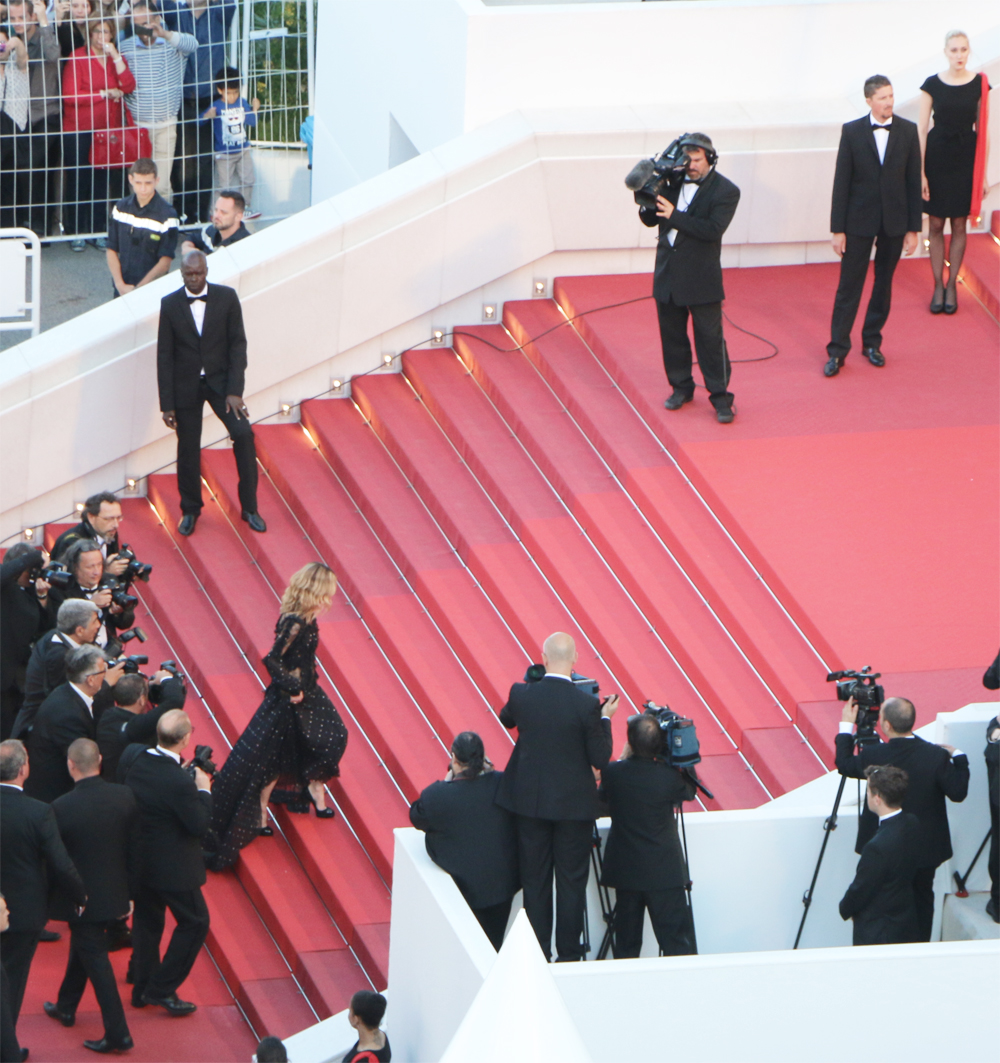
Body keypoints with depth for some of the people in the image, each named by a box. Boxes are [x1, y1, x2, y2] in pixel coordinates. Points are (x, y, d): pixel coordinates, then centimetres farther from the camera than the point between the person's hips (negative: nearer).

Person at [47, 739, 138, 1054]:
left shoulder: (62, 808, -23)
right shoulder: (124, 797, -9)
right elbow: (133, 850, 0)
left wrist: (49, 899, 4)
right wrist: (130, 893, 11)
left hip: (80, 898, -6)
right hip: (115, 894, 6)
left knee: (96, 960, 2)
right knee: (81, 949, 26)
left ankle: (118, 1034, 2)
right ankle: (66, 1007, 45)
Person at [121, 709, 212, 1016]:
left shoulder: (134, 759, -11)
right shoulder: (179, 783, -31)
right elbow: (200, 826, -22)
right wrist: (203, 790, -8)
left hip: (138, 860, 7)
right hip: (173, 867, -7)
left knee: (147, 920, 22)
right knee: (194, 922, 10)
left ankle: (142, 989, 32)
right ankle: (162, 989, 11)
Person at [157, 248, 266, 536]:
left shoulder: (226, 297, -5)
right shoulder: (170, 304, -4)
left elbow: (237, 344, -4)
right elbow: (164, 355, -1)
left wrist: (235, 391, -13)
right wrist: (167, 403, -4)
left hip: (220, 381, 0)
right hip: (186, 386, 0)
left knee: (243, 433, -16)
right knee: (188, 449, 5)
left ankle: (249, 507, -3)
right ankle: (190, 510, 25)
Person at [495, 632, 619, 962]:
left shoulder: (522, 695, -10)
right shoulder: (586, 705, -17)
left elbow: (505, 720, 14)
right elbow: (600, 758, -10)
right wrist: (605, 718, 3)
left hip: (530, 802, 2)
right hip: (574, 805, -2)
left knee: (534, 881, 12)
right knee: (571, 882, 8)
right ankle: (569, 954, 11)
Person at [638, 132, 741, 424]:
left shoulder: (724, 191, -9)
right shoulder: (673, 182, 6)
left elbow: (712, 229, -21)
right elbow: (650, 219, 9)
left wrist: (675, 216, -25)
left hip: (701, 278, -5)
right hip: (668, 273, 5)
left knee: (710, 337, -2)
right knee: (671, 333, 13)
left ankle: (720, 396, 5)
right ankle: (681, 386, 29)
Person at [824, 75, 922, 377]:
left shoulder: (907, 131, -1)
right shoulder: (852, 131, -5)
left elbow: (913, 182, 1)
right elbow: (841, 182, -4)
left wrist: (913, 228, -1)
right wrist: (838, 228, -7)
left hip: (894, 222, 2)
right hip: (860, 220, -2)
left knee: (884, 284, 12)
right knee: (849, 286, 0)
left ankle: (872, 342, 25)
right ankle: (837, 350, 5)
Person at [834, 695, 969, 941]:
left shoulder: (873, 755, -21)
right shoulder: (937, 756, -22)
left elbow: (844, 764, -1)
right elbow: (958, 792, -12)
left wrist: (846, 725, 9)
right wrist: (958, 757, 2)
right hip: (926, 848, 0)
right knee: (922, 900, 18)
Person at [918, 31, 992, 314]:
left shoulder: (979, 85, -3)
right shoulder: (932, 85, -4)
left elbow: (982, 131, 2)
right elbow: (921, 129, -2)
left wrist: (984, 174, 1)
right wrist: (920, 172, -7)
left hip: (965, 158, 0)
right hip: (937, 157, 0)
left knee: (959, 225, 7)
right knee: (936, 225, 4)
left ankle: (952, 285, 19)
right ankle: (938, 286, 15)